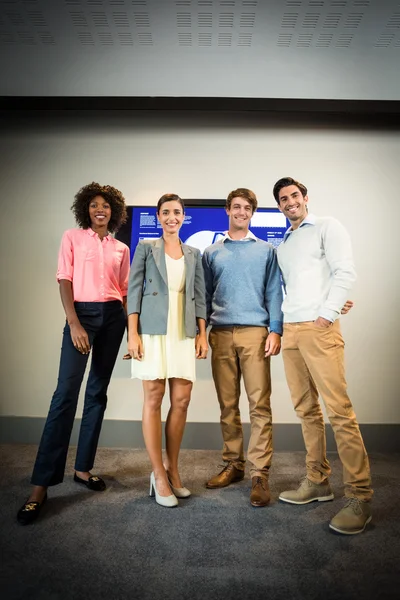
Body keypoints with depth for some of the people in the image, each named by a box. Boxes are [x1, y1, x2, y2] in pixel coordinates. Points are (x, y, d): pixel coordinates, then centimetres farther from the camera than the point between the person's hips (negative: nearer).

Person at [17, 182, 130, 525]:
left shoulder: (121, 249, 13)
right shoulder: (72, 238, 5)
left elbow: (125, 291, 13)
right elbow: (65, 281, -3)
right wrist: (74, 324, -14)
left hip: (113, 317, 4)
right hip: (83, 314, -4)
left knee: (98, 392, 6)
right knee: (66, 392, -12)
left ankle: (83, 468, 17)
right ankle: (42, 483, -7)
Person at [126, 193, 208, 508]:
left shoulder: (194, 253, 16)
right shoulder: (146, 247, 7)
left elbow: (199, 295, 13)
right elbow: (134, 290, 1)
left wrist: (202, 334, 4)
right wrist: (133, 333, -8)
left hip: (184, 332, 3)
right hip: (153, 330, -3)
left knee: (182, 400, 2)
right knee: (154, 398, -1)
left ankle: (173, 469, 18)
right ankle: (159, 475, 9)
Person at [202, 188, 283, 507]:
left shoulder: (266, 250, 11)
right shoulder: (212, 253, 16)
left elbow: (274, 293, 5)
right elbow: (206, 295, 15)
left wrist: (275, 330, -6)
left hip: (255, 332, -2)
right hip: (221, 334, 2)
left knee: (260, 406, -5)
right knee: (228, 405, 7)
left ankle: (260, 474, 3)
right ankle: (233, 465, 19)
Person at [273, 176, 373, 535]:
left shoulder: (327, 227, 4)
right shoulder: (283, 246, 23)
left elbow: (345, 272, -6)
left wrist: (327, 313, -13)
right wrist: (282, 322, 9)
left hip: (319, 328, -6)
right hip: (289, 331, 7)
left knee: (339, 410, -10)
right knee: (306, 410, 8)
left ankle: (360, 497, -2)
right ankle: (318, 481, 18)